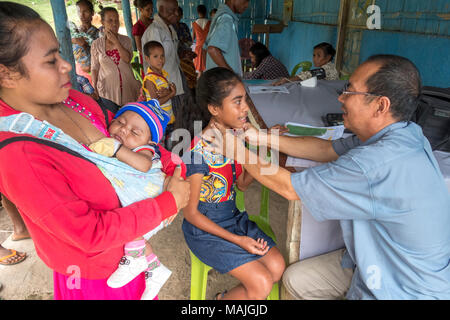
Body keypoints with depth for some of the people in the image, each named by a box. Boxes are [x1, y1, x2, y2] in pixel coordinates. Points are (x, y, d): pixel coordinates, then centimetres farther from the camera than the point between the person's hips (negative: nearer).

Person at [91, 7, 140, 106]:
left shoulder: (126, 40, 3)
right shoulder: (96, 44, 0)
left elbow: (127, 59, -12)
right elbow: (95, 68, 4)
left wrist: (116, 41, -16)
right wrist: (95, 88, 0)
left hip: (128, 86, 1)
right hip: (108, 88, -1)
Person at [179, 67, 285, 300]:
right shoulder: (199, 152, -27)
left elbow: (242, 183, 6)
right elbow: (191, 213, -18)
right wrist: (238, 240, -19)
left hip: (234, 218, 7)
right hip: (205, 229, -7)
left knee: (277, 267, -1)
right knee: (262, 284, -11)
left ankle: (231, 295, 22)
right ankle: (223, 298, 18)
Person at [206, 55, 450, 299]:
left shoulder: (377, 164, -37)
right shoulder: (398, 134, -7)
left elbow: (289, 188, -27)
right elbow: (326, 148, 2)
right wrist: (261, 137, -1)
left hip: (407, 291, -8)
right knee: (295, 279, 12)